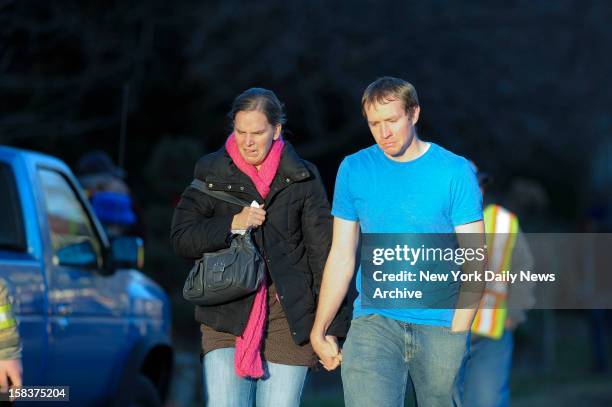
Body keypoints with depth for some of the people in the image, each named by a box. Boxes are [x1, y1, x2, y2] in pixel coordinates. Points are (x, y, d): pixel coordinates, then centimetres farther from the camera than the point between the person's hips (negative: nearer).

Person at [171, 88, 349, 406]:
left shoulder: (302, 177, 5)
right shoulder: (211, 173, 6)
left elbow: (322, 248, 4)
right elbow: (181, 238, 2)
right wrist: (232, 224, -14)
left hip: (288, 320, 0)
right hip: (226, 318, 0)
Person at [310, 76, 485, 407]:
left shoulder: (455, 171, -1)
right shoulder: (353, 169, 7)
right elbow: (341, 256, 11)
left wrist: (457, 331, -10)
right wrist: (319, 330, 6)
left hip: (441, 326, -1)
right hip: (374, 321, 1)